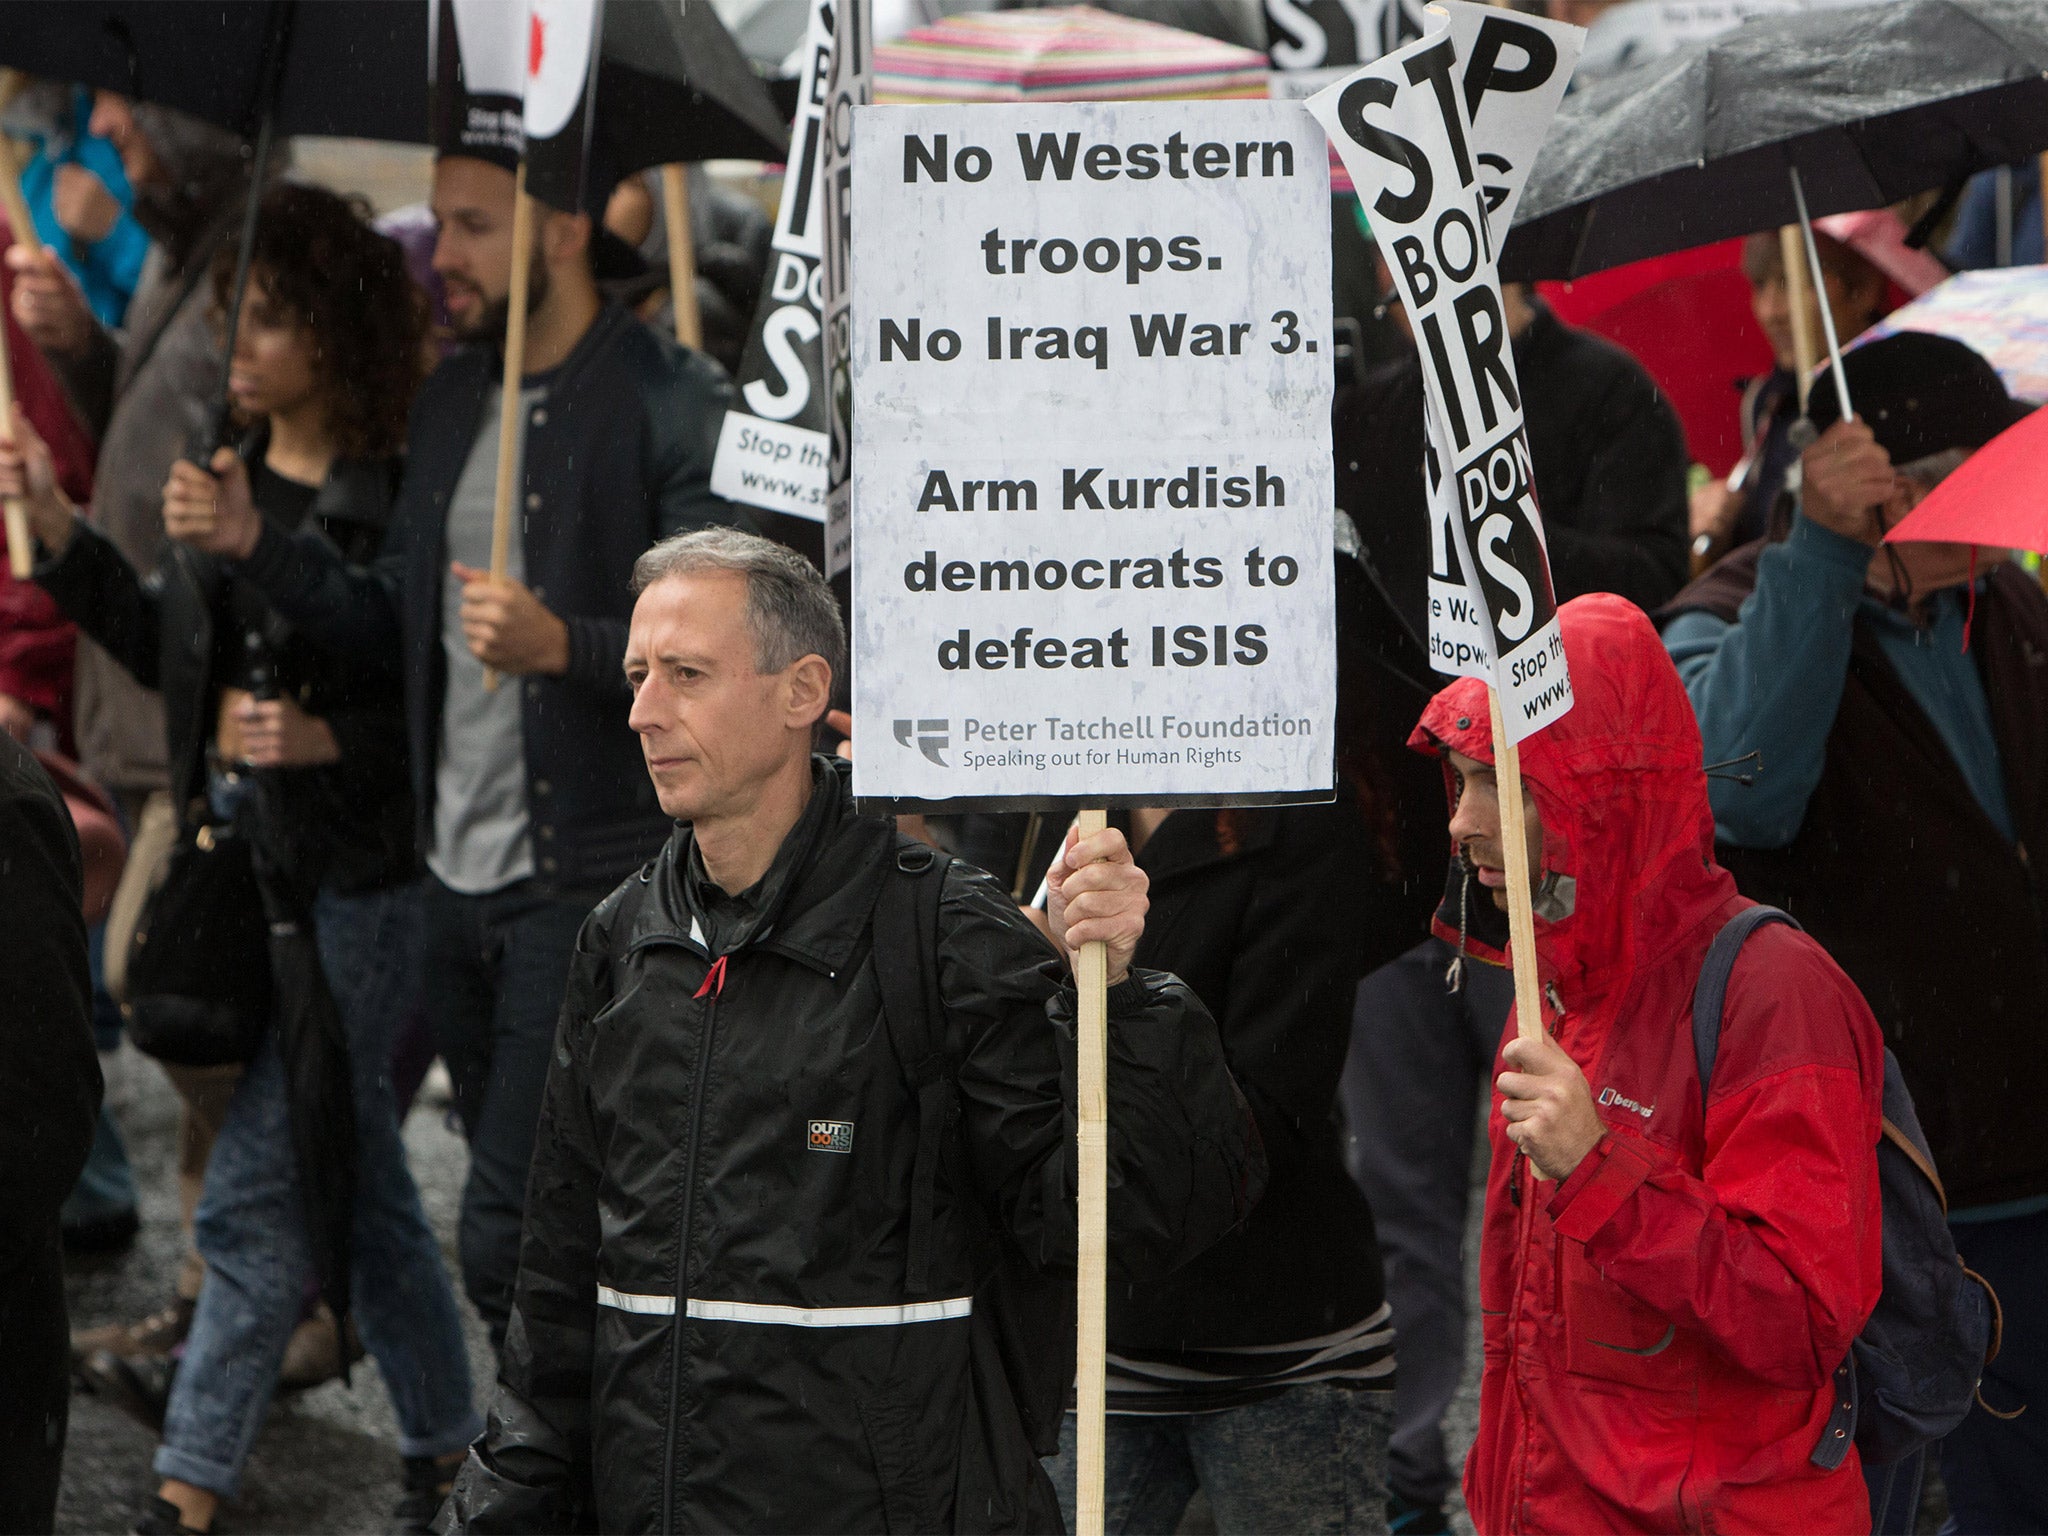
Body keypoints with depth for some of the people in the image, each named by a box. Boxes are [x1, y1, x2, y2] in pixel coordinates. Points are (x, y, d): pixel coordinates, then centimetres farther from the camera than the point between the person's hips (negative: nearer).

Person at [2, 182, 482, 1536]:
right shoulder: (232, 473, 9)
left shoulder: (400, 497, -14)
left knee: (261, 1185, -2)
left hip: (352, 874, -8)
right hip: (237, 848, 8)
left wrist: (327, 741, -25)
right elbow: (167, 650, 15)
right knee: (351, 1165, 15)